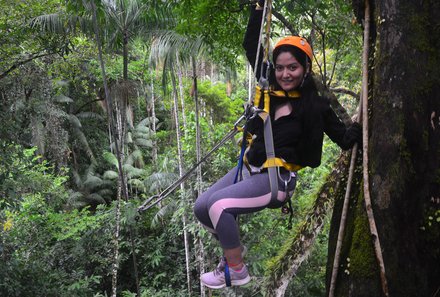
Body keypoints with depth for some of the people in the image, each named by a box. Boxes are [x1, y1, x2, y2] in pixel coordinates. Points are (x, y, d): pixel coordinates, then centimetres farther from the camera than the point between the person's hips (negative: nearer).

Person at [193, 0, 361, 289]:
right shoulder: (270, 87, 2)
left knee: (218, 205, -24)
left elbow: (345, 138, -4)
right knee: (201, 207, 4)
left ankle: (236, 270, -5)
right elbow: (252, 46, 8)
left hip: (277, 179, -6)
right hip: (249, 168, 7)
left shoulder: (315, 106, -10)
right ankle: (234, 247, 29)